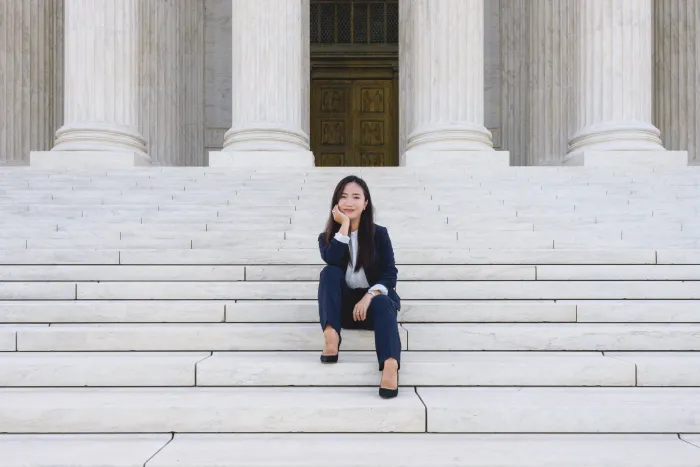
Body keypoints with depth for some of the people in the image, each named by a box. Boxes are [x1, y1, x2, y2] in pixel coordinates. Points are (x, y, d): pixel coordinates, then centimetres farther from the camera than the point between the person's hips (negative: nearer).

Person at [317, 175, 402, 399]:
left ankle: (391, 364, -62)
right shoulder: (327, 237, 5)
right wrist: (345, 225, -18)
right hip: (343, 304, 2)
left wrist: (369, 296, -26)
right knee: (329, 272, -25)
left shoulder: (379, 233, 3)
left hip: (373, 299, -1)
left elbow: (390, 273, -8)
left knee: (382, 303, -35)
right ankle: (330, 335, -41)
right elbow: (332, 260, -20)